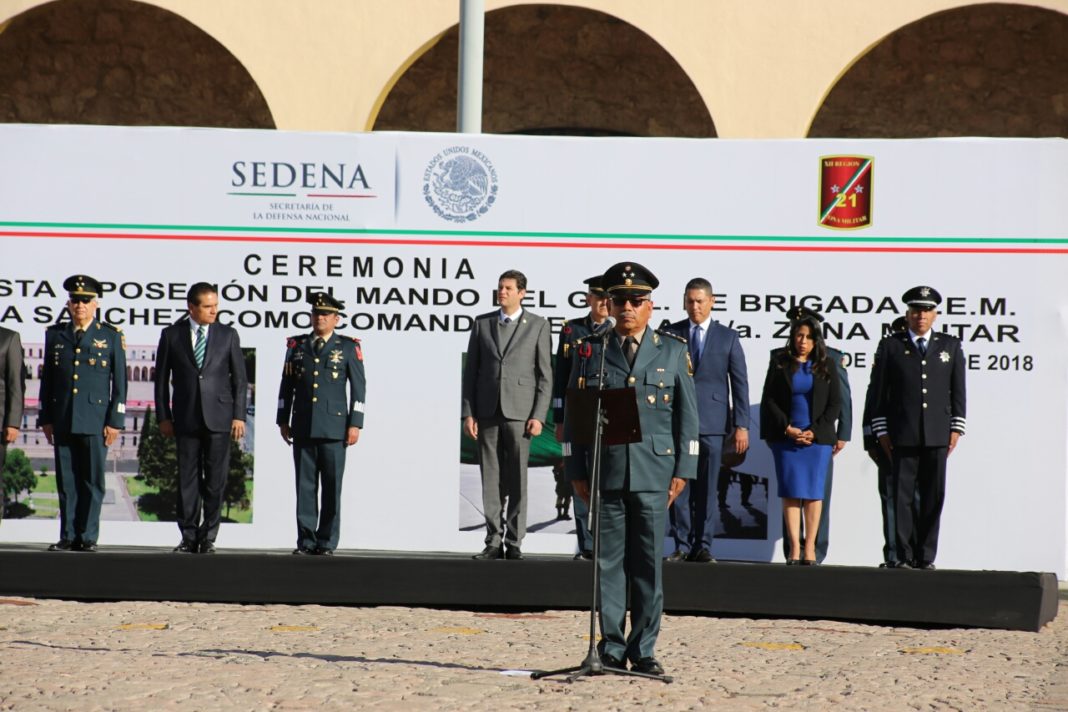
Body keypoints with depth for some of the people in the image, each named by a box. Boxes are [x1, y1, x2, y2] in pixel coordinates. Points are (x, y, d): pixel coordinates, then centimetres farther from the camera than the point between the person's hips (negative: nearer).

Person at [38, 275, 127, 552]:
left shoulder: (111, 336, 5)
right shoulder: (55, 335, 12)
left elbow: (119, 382, 3)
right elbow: (47, 379, 14)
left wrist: (115, 421, -4)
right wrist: (45, 419, 8)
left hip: (95, 421, -2)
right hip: (63, 422, 2)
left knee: (92, 480, -2)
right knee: (66, 481, 4)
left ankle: (88, 536, 3)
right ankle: (68, 536, 8)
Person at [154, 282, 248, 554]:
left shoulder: (228, 335, 6)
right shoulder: (172, 335, 5)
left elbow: (240, 379, 6)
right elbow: (162, 378, 8)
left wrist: (239, 415, -1)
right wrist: (163, 416, 4)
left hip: (219, 418, 0)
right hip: (186, 418, 0)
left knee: (215, 480, -1)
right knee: (187, 480, 2)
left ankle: (208, 537, 6)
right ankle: (189, 537, 7)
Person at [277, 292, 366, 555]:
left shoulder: (349, 347, 4)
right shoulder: (296, 345, 12)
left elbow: (359, 387, 2)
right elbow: (286, 386, 14)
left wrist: (355, 423, -4)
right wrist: (283, 420, 10)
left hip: (334, 428, -2)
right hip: (303, 427, 2)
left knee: (332, 485, -1)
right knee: (305, 484, 2)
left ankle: (327, 542, 4)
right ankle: (306, 541, 6)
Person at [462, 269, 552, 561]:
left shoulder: (538, 326, 4)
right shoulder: (482, 324, 10)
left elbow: (545, 375, 2)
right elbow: (471, 371, 10)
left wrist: (538, 416, -6)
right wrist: (468, 414, 2)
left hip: (519, 412, -2)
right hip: (487, 412, 2)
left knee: (517, 481, -2)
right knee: (491, 481, 2)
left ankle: (514, 543, 2)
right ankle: (494, 542, 6)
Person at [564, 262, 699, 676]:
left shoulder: (672, 351, 9)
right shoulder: (591, 351, 9)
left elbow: (687, 415, 8)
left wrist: (682, 470, 0)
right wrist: (577, 471, 4)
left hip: (653, 472, -1)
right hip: (606, 471, 1)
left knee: (648, 563, 0)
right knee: (608, 562, 2)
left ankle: (644, 652, 6)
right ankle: (611, 649, 7)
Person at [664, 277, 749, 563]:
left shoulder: (728, 337, 7)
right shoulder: (670, 334, 8)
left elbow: (740, 383, 5)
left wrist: (741, 425, -2)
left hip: (712, 422, 0)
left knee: (707, 488, 1)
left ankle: (703, 545, 6)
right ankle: (682, 545, 4)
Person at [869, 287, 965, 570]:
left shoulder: (950, 346, 13)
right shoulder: (890, 346, 8)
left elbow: (958, 390, 12)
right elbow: (879, 392, 6)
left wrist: (956, 428, 4)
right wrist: (881, 431, 0)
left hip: (937, 437, 1)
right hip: (903, 437, -1)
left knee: (933, 496, 1)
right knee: (903, 496, -2)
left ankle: (927, 557, 6)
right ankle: (905, 556, 1)